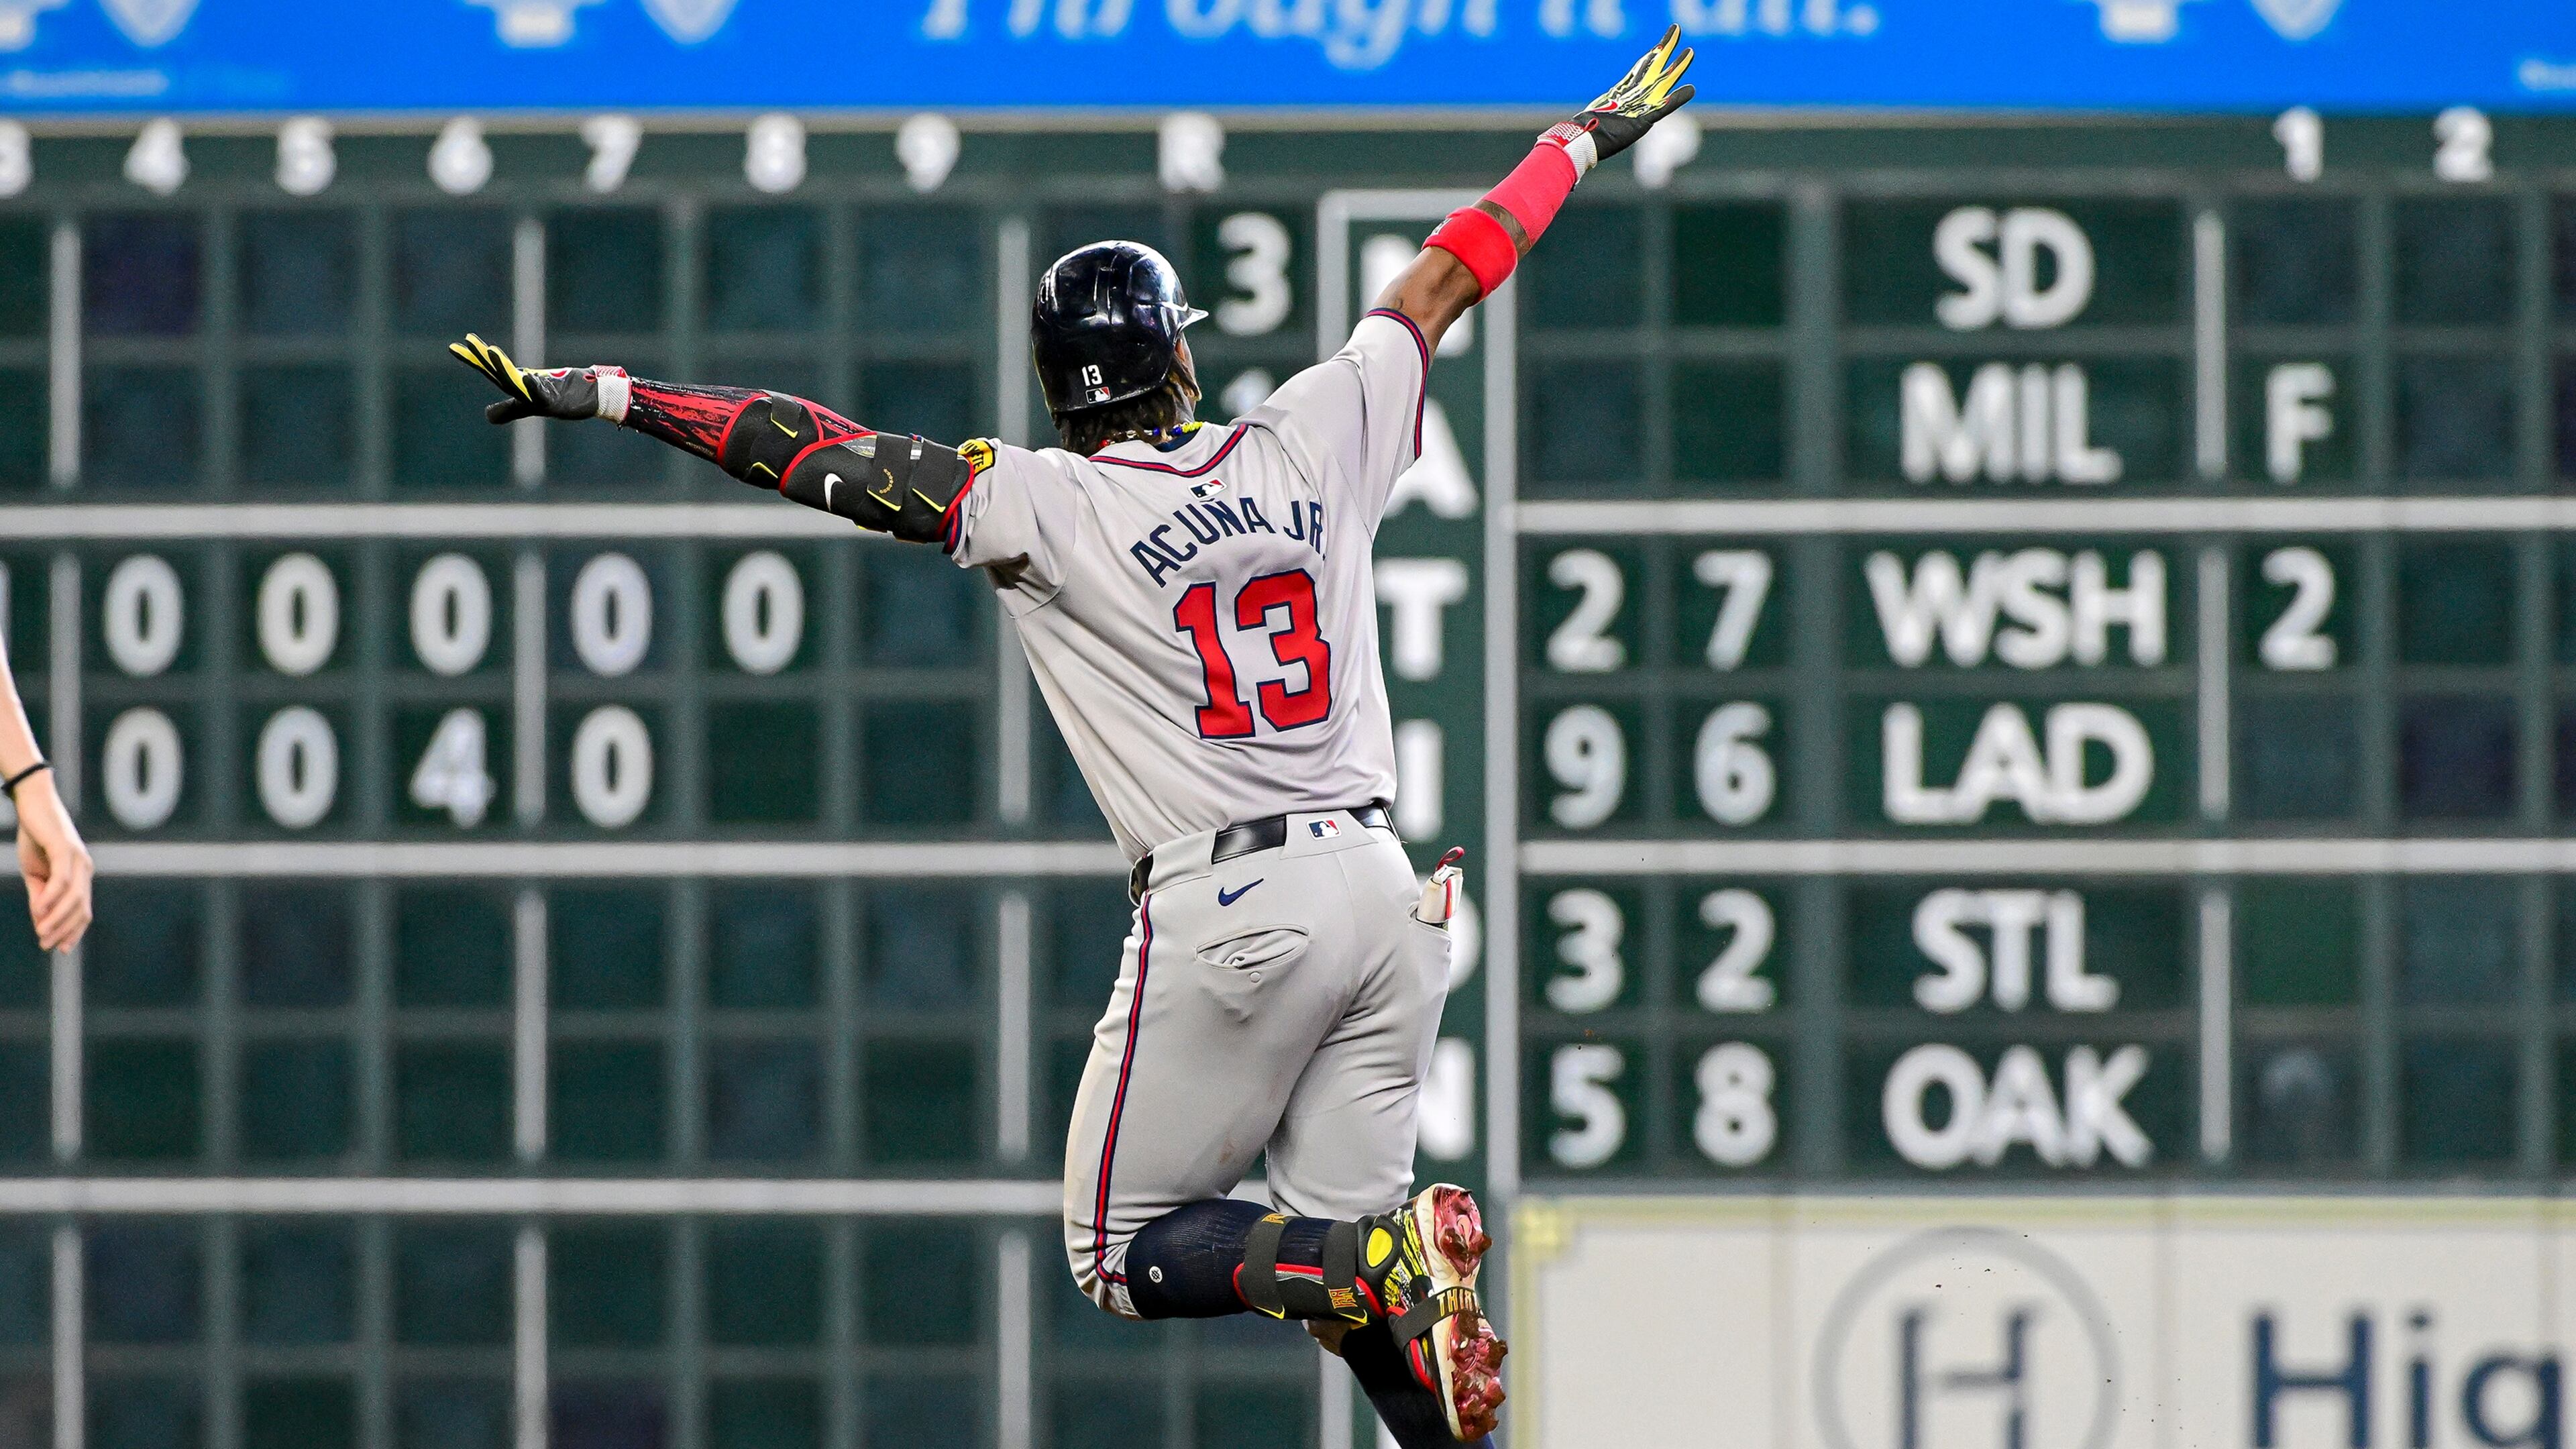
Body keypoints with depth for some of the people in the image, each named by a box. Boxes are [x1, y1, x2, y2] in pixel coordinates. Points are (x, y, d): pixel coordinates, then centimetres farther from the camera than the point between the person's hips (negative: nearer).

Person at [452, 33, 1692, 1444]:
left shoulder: (1041, 505, -5)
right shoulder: (1309, 441, 6)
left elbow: (821, 452, -8)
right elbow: (1447, 275, 19)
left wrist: (607, 390, -3)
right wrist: (1587, 138, 32)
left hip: (1225, 914, -5)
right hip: (1382, 889, 5)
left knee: (1123, 1252, 7)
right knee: (1340, 1247, 13)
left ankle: (1381, 1262, -17)